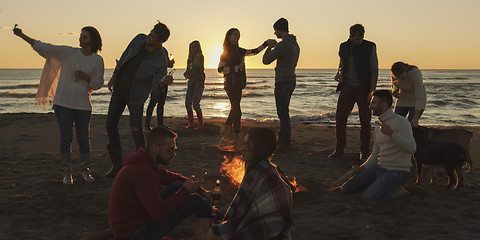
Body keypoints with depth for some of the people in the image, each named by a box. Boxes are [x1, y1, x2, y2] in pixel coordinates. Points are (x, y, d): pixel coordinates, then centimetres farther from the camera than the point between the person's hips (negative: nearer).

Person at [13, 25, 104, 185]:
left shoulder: (98, 60, 3)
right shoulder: (68, 52, 2)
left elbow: (98, 83, 5)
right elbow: (44, 48, 0)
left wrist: (86, 77, -14)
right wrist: (22, 35, -5)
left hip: (83, 105, 1)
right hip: (63, 101, 0)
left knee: (84, 138, 2)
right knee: (66, 137, 0)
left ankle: (85, 171, 19)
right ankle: (67, 173, 11)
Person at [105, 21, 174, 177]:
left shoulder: (161, 60, -19)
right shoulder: (140, 39, -7)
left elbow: (156, 84, -18)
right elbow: (125, 55, 9)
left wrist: (164, 82, -41)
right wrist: (114, 75, 12)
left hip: (136, 93, -5)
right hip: (120, 87, 5)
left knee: (136, 129, -9)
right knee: (111, 124, 4)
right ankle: (117, 163, 15)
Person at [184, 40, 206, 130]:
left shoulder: (200, 56, -6)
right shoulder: (190, 58, 13)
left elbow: (201, 69, -16)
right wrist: (186, 73, -3)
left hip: (199, 81, -7)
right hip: (191, 81, 7)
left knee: (195, 104, -13)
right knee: (188, 103, 2)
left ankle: (201, 123, -2)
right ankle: (191, 123, 15)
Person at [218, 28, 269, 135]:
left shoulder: (239, 50, 14)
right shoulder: (226, 52, -8)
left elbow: (254, 51, 16)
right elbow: (220, 69, -14)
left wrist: (266, 44, 6)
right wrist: (237, 68, -17)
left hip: (238, 83, 8)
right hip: (231, 84, -8)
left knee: (235, 107, 12)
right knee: (236, 108, -9)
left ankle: (228, 127, 24)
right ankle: (238, 132, -5)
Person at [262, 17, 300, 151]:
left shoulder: (283, 45, -18)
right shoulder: (295, 44, 13)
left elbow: (266, 60, -14)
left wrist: (269, 47, 4)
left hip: (283, 82, -10)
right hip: (291, 80, 10)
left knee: (283, 113, -6)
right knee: (283, 112, 18)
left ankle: (285, 142, -3)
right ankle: (282, 138, 27)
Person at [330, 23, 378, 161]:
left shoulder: (369, 47, -6)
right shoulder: (343, 47, 5)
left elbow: (374, 71, -7)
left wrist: (372, 92, -13)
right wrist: (338, 75, -3)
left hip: (363, 88, -3)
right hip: (347, 87, 3)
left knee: (365, 121, -1)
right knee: (340, 118, -1)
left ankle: (364, 152, 12)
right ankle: (339, 150, 12)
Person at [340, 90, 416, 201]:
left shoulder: (401, 122, -11)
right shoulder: (378, 128, 14)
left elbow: (411, 148, -24)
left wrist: (391, 134, -35)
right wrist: (363, 168, 6)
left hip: (397, 172, -8)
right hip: (379, 168, 8)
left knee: (369, 196, -29)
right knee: (346, 189, -3)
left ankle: (396, 190, -4)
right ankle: (378, 184, 10)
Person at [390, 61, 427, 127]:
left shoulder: (416, 73, -31)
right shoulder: (395, 73, -16)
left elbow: (419, 97, -33)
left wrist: (415, 118, -37)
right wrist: (395, 93, -20)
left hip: (417, 102, -4)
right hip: (403, 100, 4)